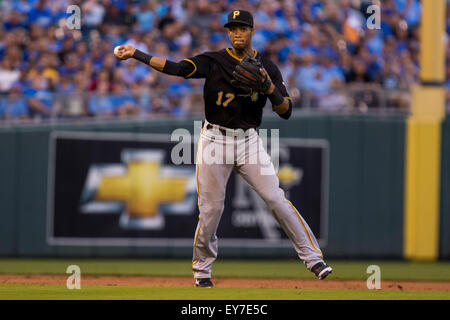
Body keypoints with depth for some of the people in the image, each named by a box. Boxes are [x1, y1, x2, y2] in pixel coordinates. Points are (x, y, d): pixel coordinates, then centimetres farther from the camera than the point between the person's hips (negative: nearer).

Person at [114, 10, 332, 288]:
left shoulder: (267, 68, 3)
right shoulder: (214, 61, -2)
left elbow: (286, 111, -1)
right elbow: (177, 68, -15)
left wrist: (269, 87, -19)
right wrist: (136, 54, -25)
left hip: (249, 141, 1)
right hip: (215, 140, -1)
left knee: (276, 198, -11)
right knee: (211, 209, 1)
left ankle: (313, 257, -6)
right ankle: (202, 269, 20)